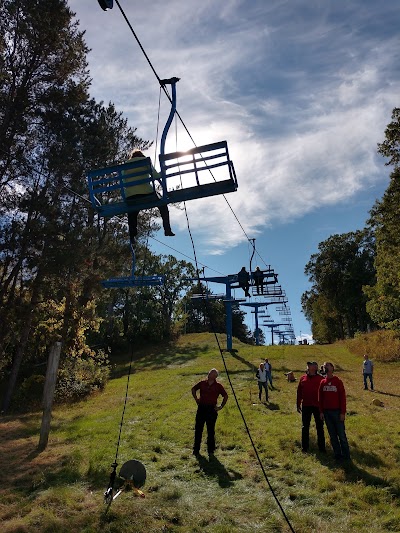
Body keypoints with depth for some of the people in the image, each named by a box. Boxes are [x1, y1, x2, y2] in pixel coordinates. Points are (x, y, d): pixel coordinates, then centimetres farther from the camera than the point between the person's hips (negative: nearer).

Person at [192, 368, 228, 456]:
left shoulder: (218, 386, -3)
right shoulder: (202, 383, 3)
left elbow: (225, 396, 6)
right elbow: (193, 389, 18)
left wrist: (221, 406, 2)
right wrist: (196, 399, 12)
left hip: (212, 409, -2)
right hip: (201, 408, 2)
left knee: (211, 430, 6)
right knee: (198, 429, 7)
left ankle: (210, 450, 19)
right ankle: (196, 449, 19)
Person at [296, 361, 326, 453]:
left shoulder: (320, 379, -6)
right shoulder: (303, 378, 3)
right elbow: (299, 392, 7)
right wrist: (298, 404, 7)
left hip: (317, 406, -2)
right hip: (305, 406, 3)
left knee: (319, 427, 9)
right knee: (305, 426, 11)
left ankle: (321, 446, 21)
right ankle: (304, 446, 22)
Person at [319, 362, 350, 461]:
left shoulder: (338, 381, -6)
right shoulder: (322, 382, 5)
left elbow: (343, 397, -6)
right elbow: (320, 398, 8)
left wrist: (343, 412, -10)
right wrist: (321, 412, 4)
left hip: (337, 412, -4)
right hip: (326, 412, 4)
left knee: (341, 434, 2)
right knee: (332, 435, 10)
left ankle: (346, 455, 15)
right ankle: (337, 454, 21)